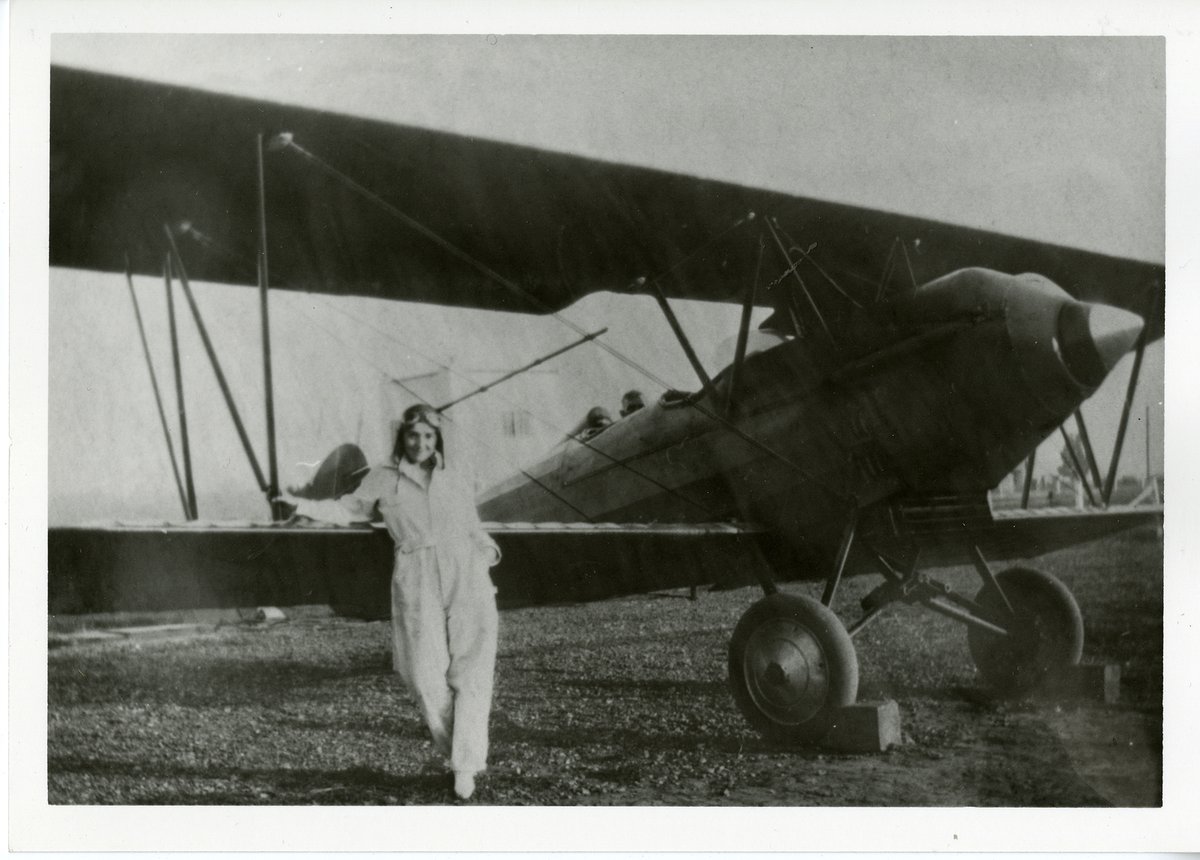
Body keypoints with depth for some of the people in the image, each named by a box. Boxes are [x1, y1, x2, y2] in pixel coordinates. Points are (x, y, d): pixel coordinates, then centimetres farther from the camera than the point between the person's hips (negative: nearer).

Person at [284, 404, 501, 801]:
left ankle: (466, 766, -4)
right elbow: (349, 509, 25)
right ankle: (457, 750, 11)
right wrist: (302, 506, 15)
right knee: (426, 676, -11)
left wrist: (489, 552, 10)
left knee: (471, 673, -8)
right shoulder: (384, 479, 13)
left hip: (466, 578, 1)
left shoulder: (456, 481, 17)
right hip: (416, 585, -1)